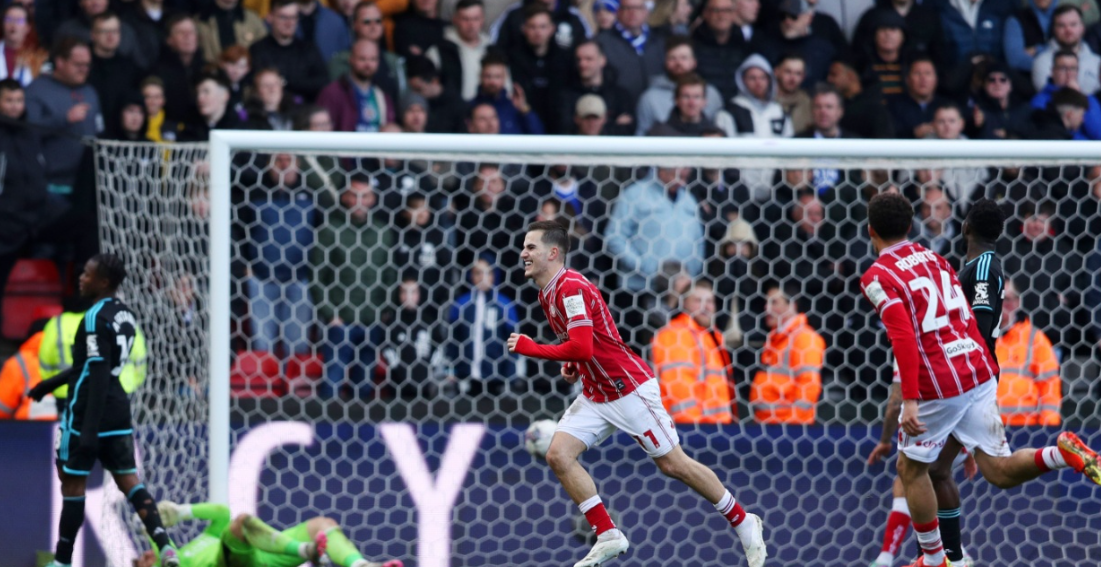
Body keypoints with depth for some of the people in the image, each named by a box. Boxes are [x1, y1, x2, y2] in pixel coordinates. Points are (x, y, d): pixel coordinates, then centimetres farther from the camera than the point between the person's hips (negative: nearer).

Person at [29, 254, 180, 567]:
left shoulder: (96, 319, -17)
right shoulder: (126, 316, 10)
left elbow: (99, 375, -22)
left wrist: (89, 430, -24)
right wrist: (51, 383, 31)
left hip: (88, 411, -8)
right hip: (118, 410, 8)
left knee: (72, 482, 4)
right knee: (129, 480, 9)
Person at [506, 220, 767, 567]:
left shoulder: (572, 289, -21)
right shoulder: (547, 294, 9)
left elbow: (582, 348, -32)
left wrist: (531, 349, -23)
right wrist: (571, 365, 6)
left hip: (629, 388, -9)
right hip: (594, 396, 9)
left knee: (673, 465, -2)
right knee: (558, 456, -9)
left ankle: (744, 524, 14)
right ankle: (608, 537, -5)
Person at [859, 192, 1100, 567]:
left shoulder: (877, 278, -6)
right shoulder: (935, 260, 15)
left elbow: (904, 337, -20)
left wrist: (910, 400, -23)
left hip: (937, 387, -6)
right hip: (980, 373, 6)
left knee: (911, 468, 15)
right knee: (999, 472, 7)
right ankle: (1065, 454, -19)